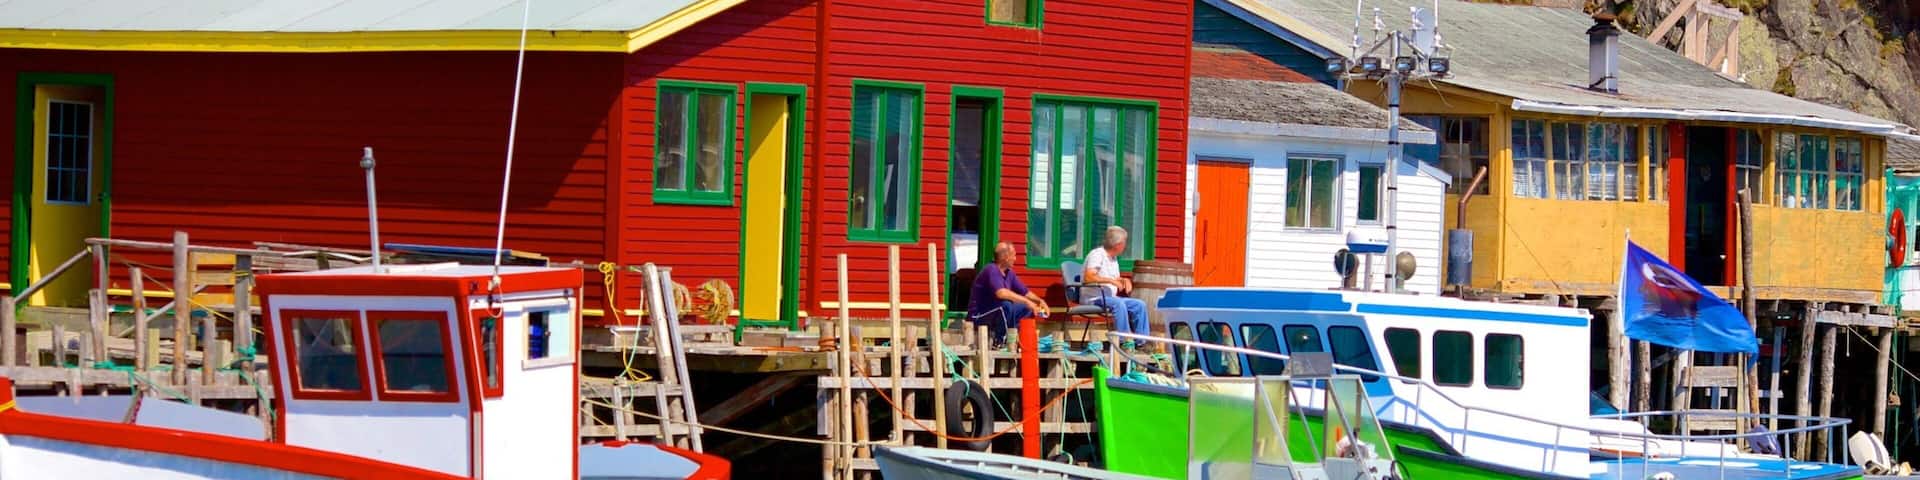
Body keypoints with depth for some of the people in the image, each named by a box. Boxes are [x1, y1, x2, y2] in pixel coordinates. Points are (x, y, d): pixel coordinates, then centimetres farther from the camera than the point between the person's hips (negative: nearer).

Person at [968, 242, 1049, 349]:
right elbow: (1001, 293, -37)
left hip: (993, 314, 9)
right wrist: (1027, 301, -34)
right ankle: (998, 343, -22)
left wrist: (1039, 301, -6)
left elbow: (1025, 292, 14)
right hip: (978, 316, -9)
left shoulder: (1009, 273, 7)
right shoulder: (992, 271, -21)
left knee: (1027, 308, 6)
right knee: (1006, 305, -34)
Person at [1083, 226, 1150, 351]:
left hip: (1109, 297, 9)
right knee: (1118, 303, -35)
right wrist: (1111, 280, -27)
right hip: (1094, 298, -9)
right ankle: (1125, 342, -37)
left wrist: (1125, 281, 4)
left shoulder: (1113, 258, 19)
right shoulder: (1097, 254, -10)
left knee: (1140, 305, -3)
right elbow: (1088, 277, -24)